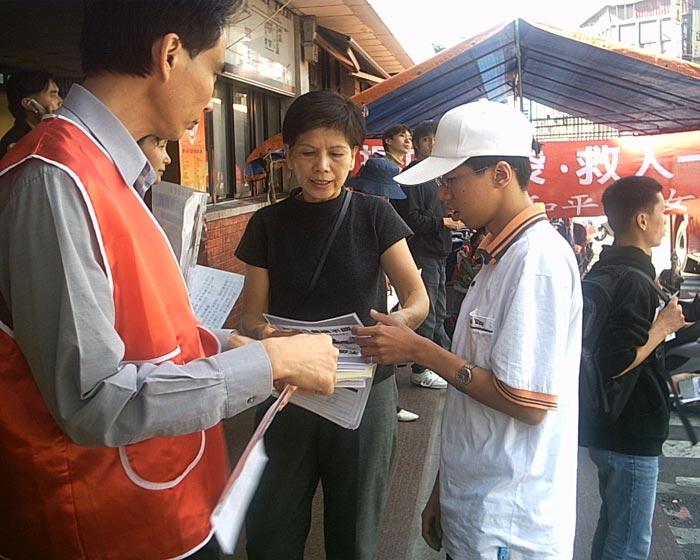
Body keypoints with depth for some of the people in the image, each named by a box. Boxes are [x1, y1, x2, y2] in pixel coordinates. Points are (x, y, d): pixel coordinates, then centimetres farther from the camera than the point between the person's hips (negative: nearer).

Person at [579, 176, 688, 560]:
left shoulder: (603, 269, 7)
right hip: (631, 431, -10)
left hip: (606, 425, 10)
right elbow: (618, 362, -27)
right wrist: (664, 326, -16)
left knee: (612, 525, 24)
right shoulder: (635, 280, -22)